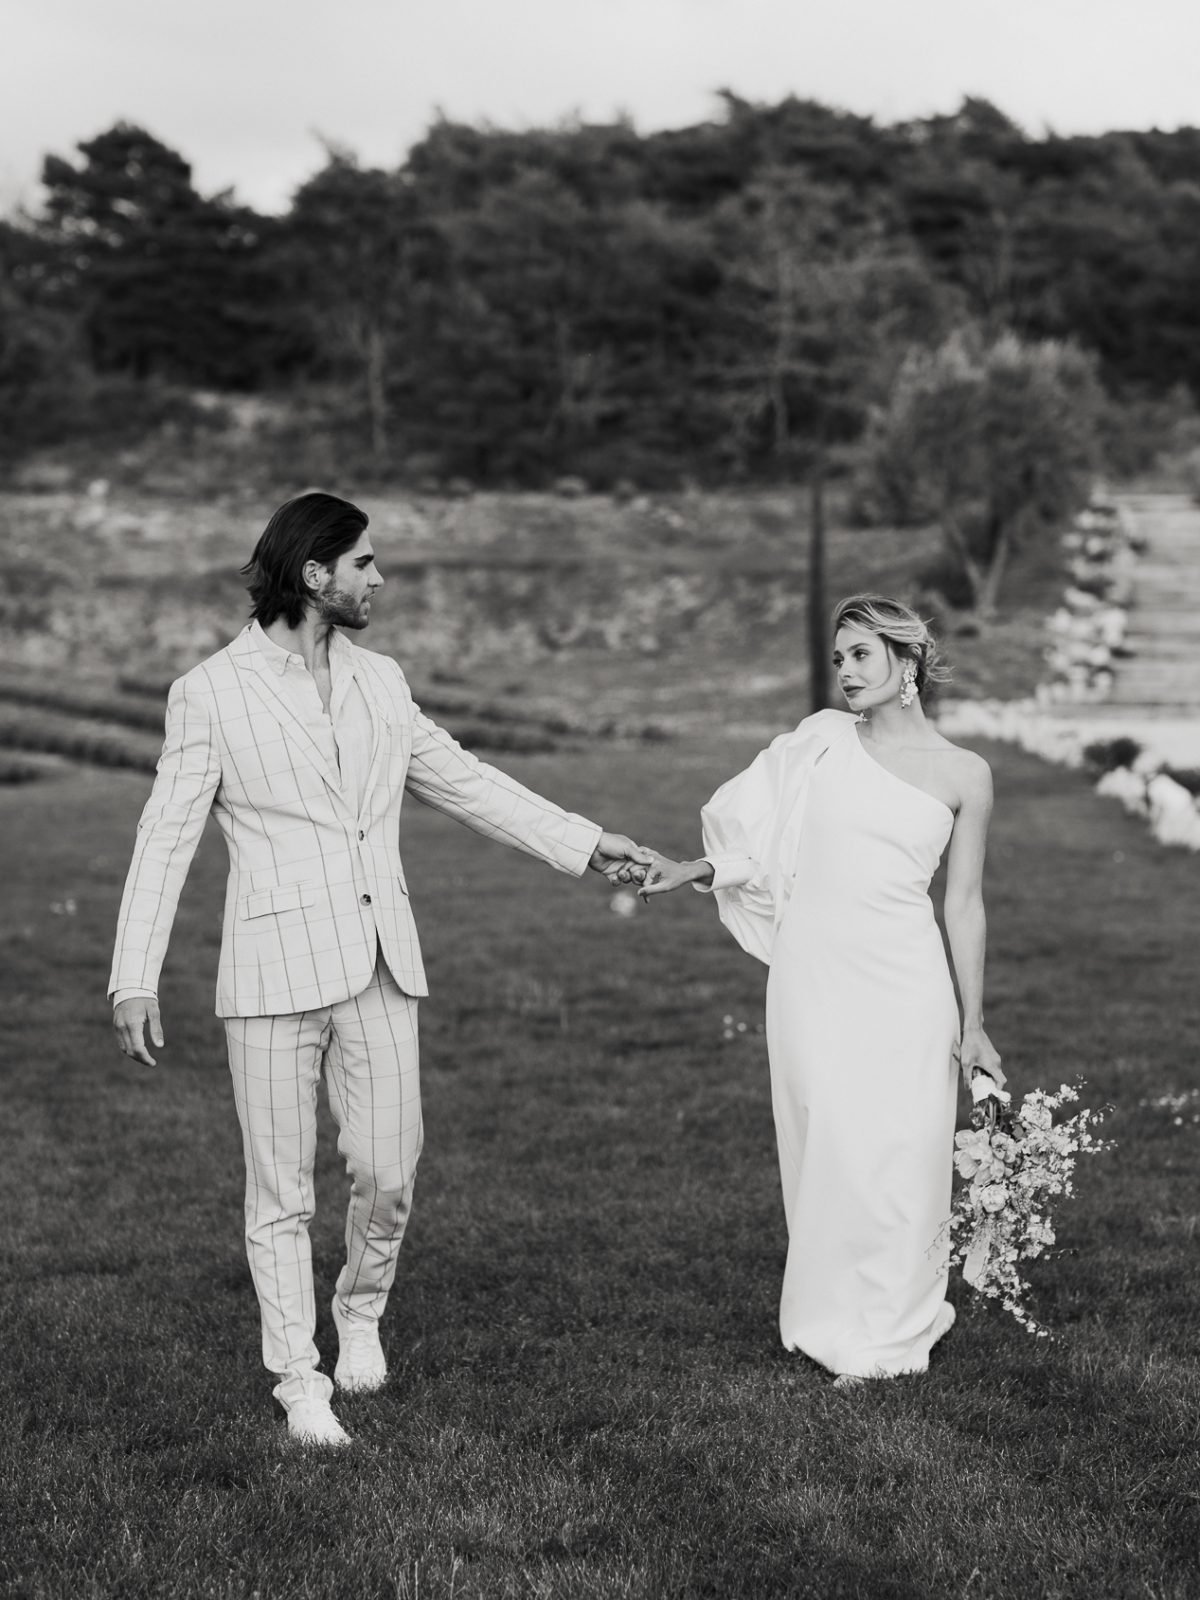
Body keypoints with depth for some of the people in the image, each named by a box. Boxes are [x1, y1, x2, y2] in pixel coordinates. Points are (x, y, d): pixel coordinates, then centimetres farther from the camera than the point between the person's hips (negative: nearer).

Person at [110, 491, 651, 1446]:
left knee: (389, 1171, 3)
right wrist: (135, 977, -8)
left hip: (382, 965, 4)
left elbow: (465, 783, 18)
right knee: (282, 1190, 2)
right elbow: (166, 839, -3)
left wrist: (584, 845, 16)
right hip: (275, 970, -4)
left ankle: (362, 1311, 31)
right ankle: (300, 1382, 15)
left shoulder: (381, 682, 10)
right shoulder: (212, 693, -4)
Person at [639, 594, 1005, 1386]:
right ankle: (835, 1326, 13)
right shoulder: (822, 737, 7)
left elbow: (965, 903, 6)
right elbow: (758, 842, 14)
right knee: (828, 1148, 1)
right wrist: (690, 871, 0)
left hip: (903, 985, -1)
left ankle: (886, 1334, 13)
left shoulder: (965, 774, 4)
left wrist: (973, 1023, 6)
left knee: (899, 1155, -2)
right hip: (812, 973, 1)